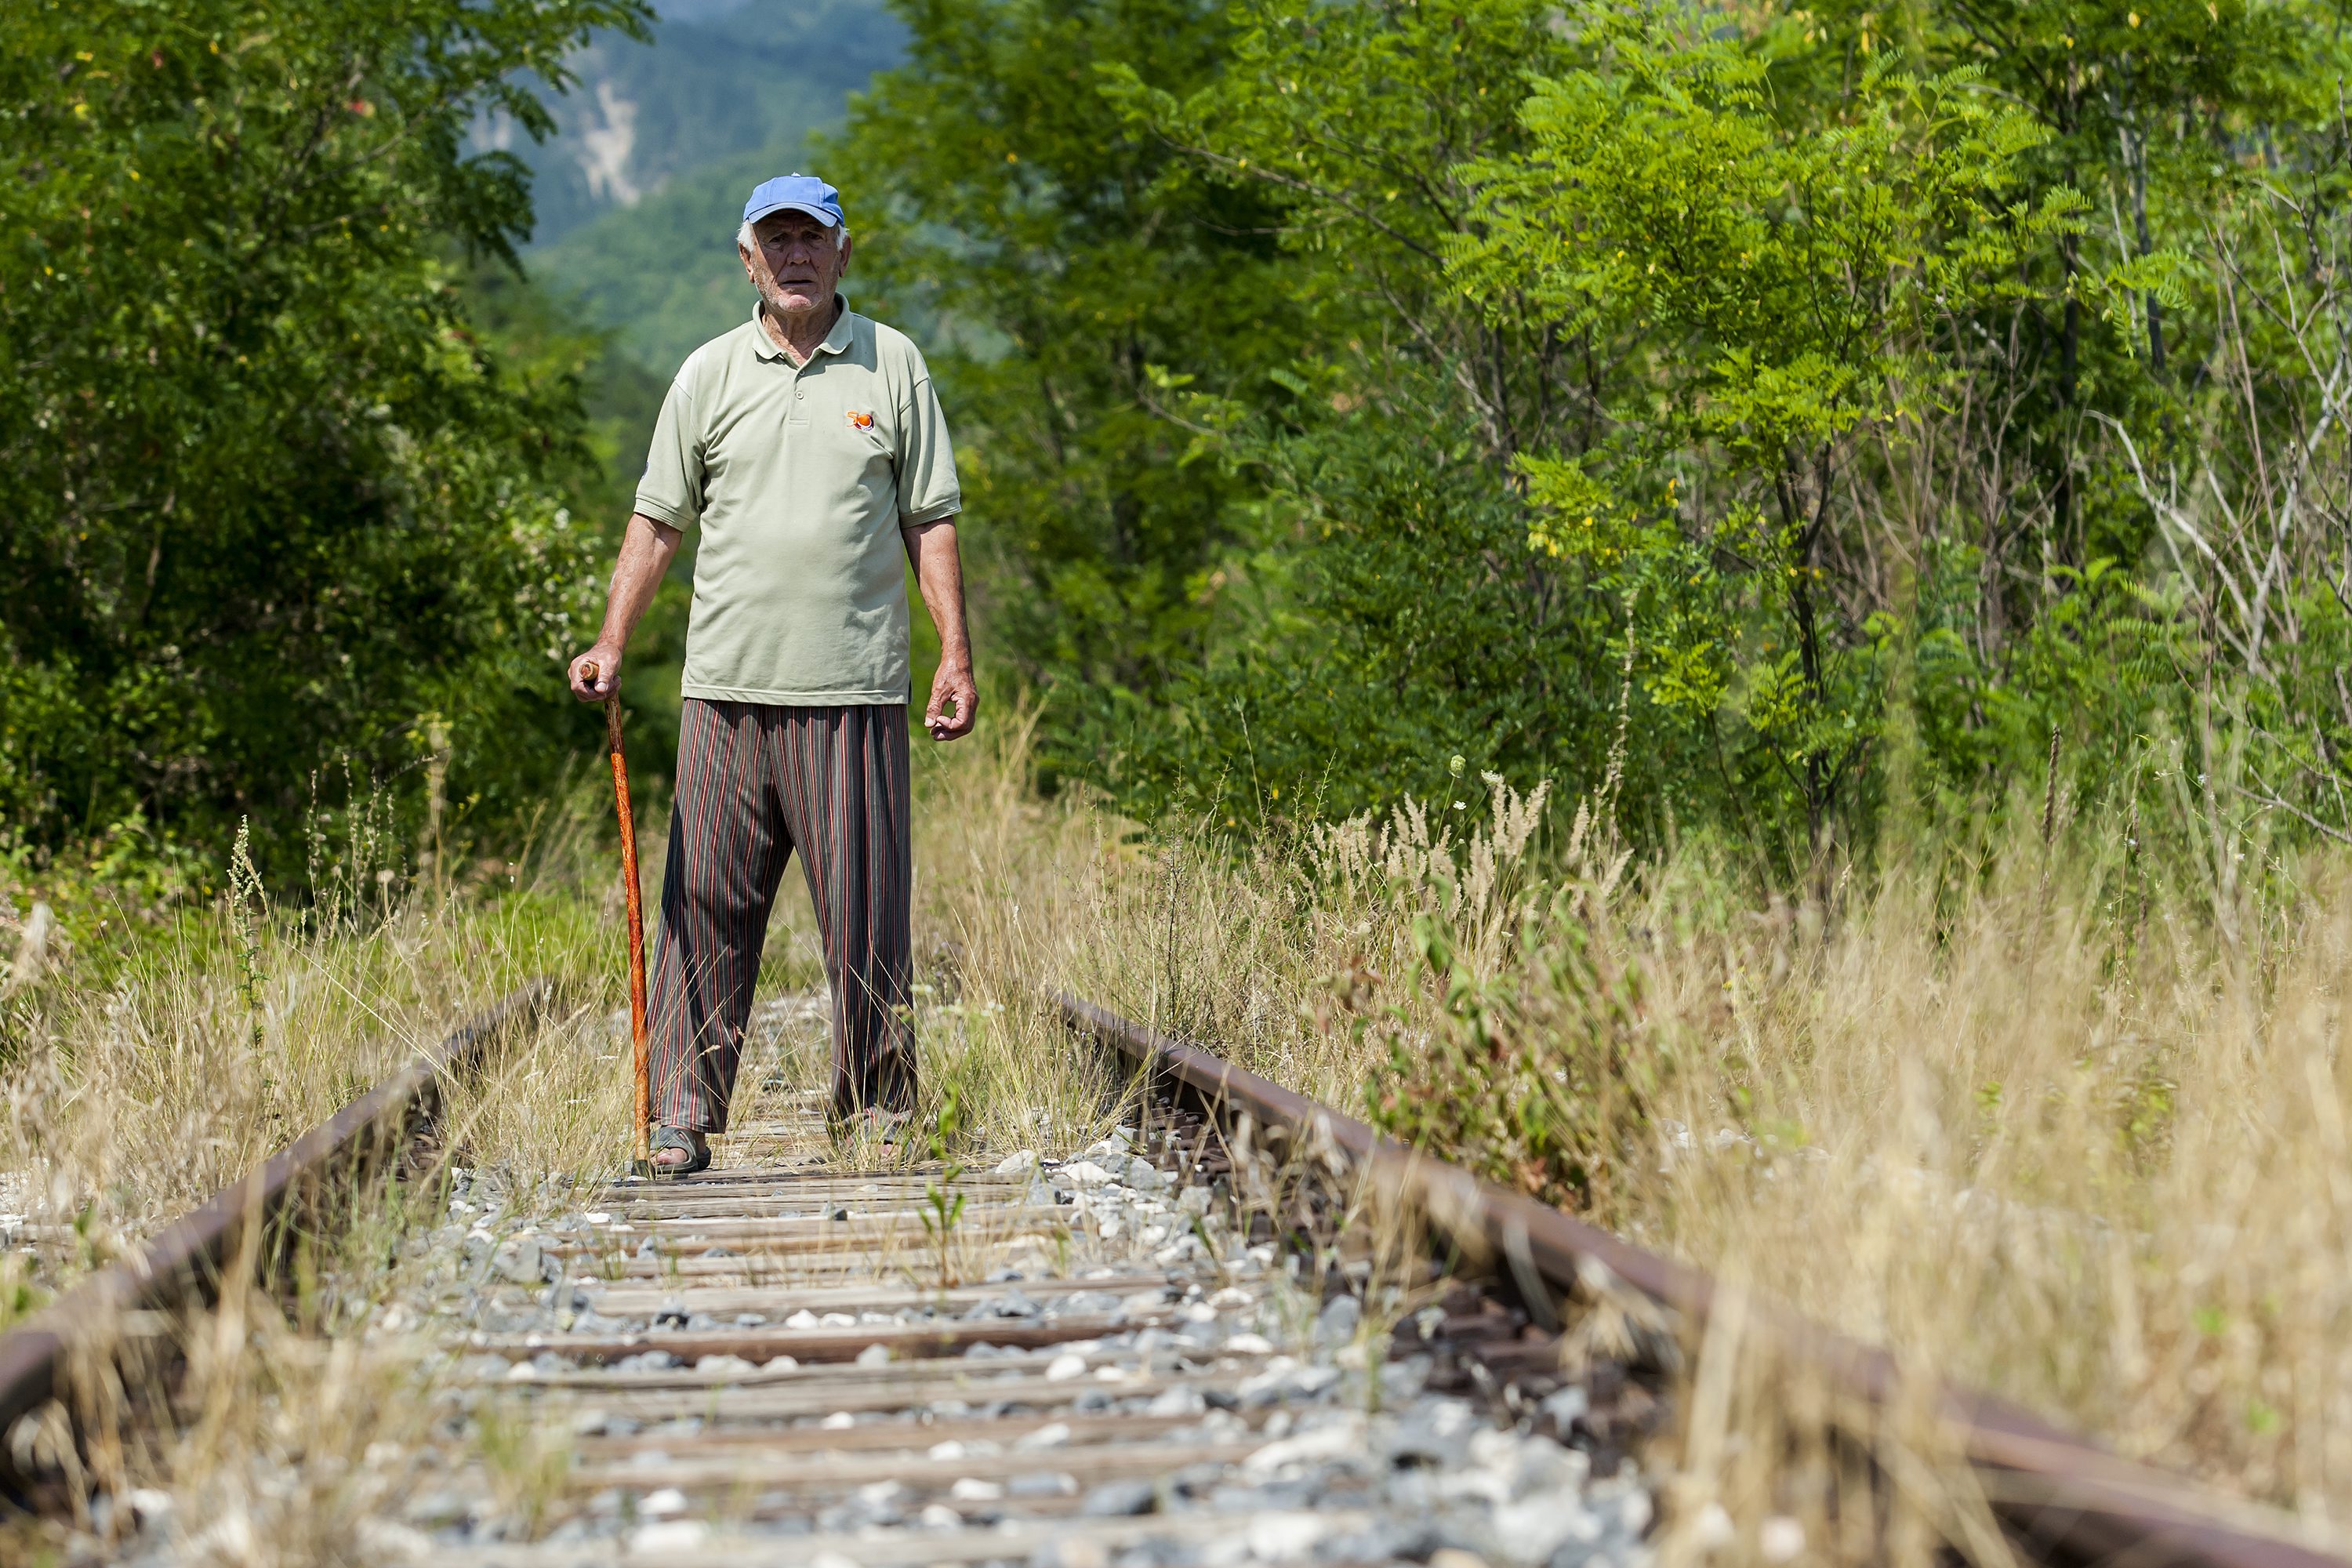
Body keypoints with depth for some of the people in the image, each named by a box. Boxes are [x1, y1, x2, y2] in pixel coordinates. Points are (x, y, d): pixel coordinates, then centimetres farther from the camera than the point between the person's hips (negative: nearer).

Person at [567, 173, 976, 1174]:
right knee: (706, 905, 0)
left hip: (854, 692, -1)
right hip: (727, 686, 1)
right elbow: (659, 519, 12)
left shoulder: (893, 365, 8)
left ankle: (878, 1108, 12)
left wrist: (956, 655, 0)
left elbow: (930, 520, 8)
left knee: (865, 907, 1)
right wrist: (612, 641, 1)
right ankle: (683, 1112, 6)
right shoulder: (709, 373, 10)